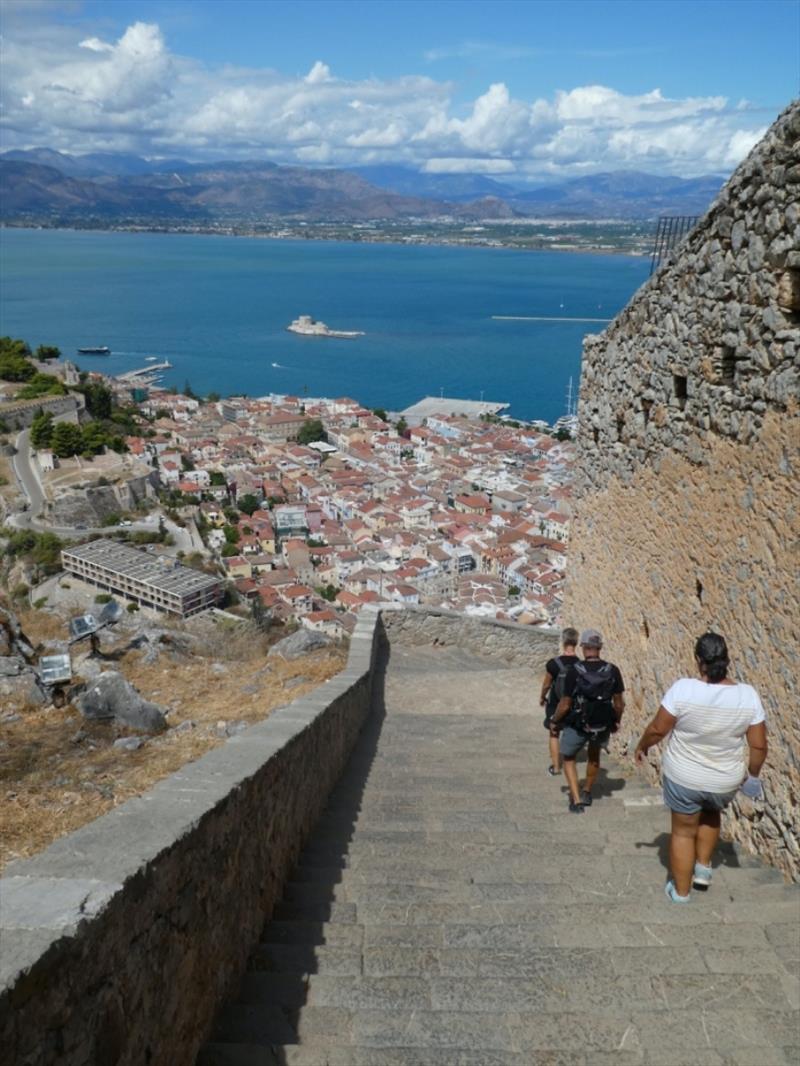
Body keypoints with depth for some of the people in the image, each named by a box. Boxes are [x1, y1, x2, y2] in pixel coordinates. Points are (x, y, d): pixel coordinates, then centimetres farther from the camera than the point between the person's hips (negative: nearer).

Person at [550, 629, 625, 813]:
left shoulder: (575, 670, -20)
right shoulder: (613, 671, -13)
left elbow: (565, 704, -16)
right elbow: (619, 703, -5)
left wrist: (554, 722, 1)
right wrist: (616, 721, 14)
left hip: (577, 725, -3)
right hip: (603, 725, 3)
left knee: (568, 758, 22)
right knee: (594, 754, 33)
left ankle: (577, 800, 11)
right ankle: (587, 792, 45)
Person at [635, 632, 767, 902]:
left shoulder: (683, 689, -22)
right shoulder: (748, 695, -16)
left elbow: (658, 729, -14)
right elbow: (759, 745, -9)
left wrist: (642, 746, 6)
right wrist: (752, 774, 8)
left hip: (682, 777, -2)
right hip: (725, 781, 2)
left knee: (683, 831, 18)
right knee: (711, 814, 34)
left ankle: (680, 891, 31)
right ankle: (703, 867, 33)